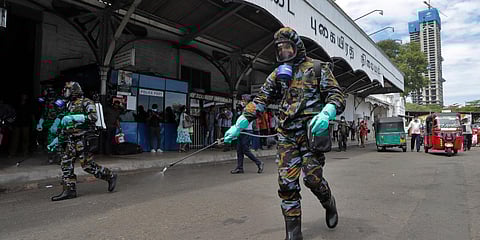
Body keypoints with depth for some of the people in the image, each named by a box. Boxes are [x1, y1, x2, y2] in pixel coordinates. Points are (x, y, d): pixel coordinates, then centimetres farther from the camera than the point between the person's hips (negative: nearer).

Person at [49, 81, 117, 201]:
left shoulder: (86, 103, -5)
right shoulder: (69, 105, 19)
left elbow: (93, 117, -23)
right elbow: (65, 125, 26)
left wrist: (73, 117, -25)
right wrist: (58, 139, 23)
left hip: (82, 140, -8)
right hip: (70, 141, 8)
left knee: (87, 165, -7)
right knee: (66, 164, 4)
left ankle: (110, 176, 9)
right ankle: (69, 190, 11)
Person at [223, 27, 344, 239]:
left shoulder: (317, 68, 5)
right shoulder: (277, 74, 16)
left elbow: (337, 95, -2)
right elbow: (260, 101, 12)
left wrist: (326, 113, -25)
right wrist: (239, 124, 2)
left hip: (312, 130, -3)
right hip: (286, 134, 3)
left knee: (312, 178, -7)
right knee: (287, 182, -2)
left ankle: (329, 204, 30)